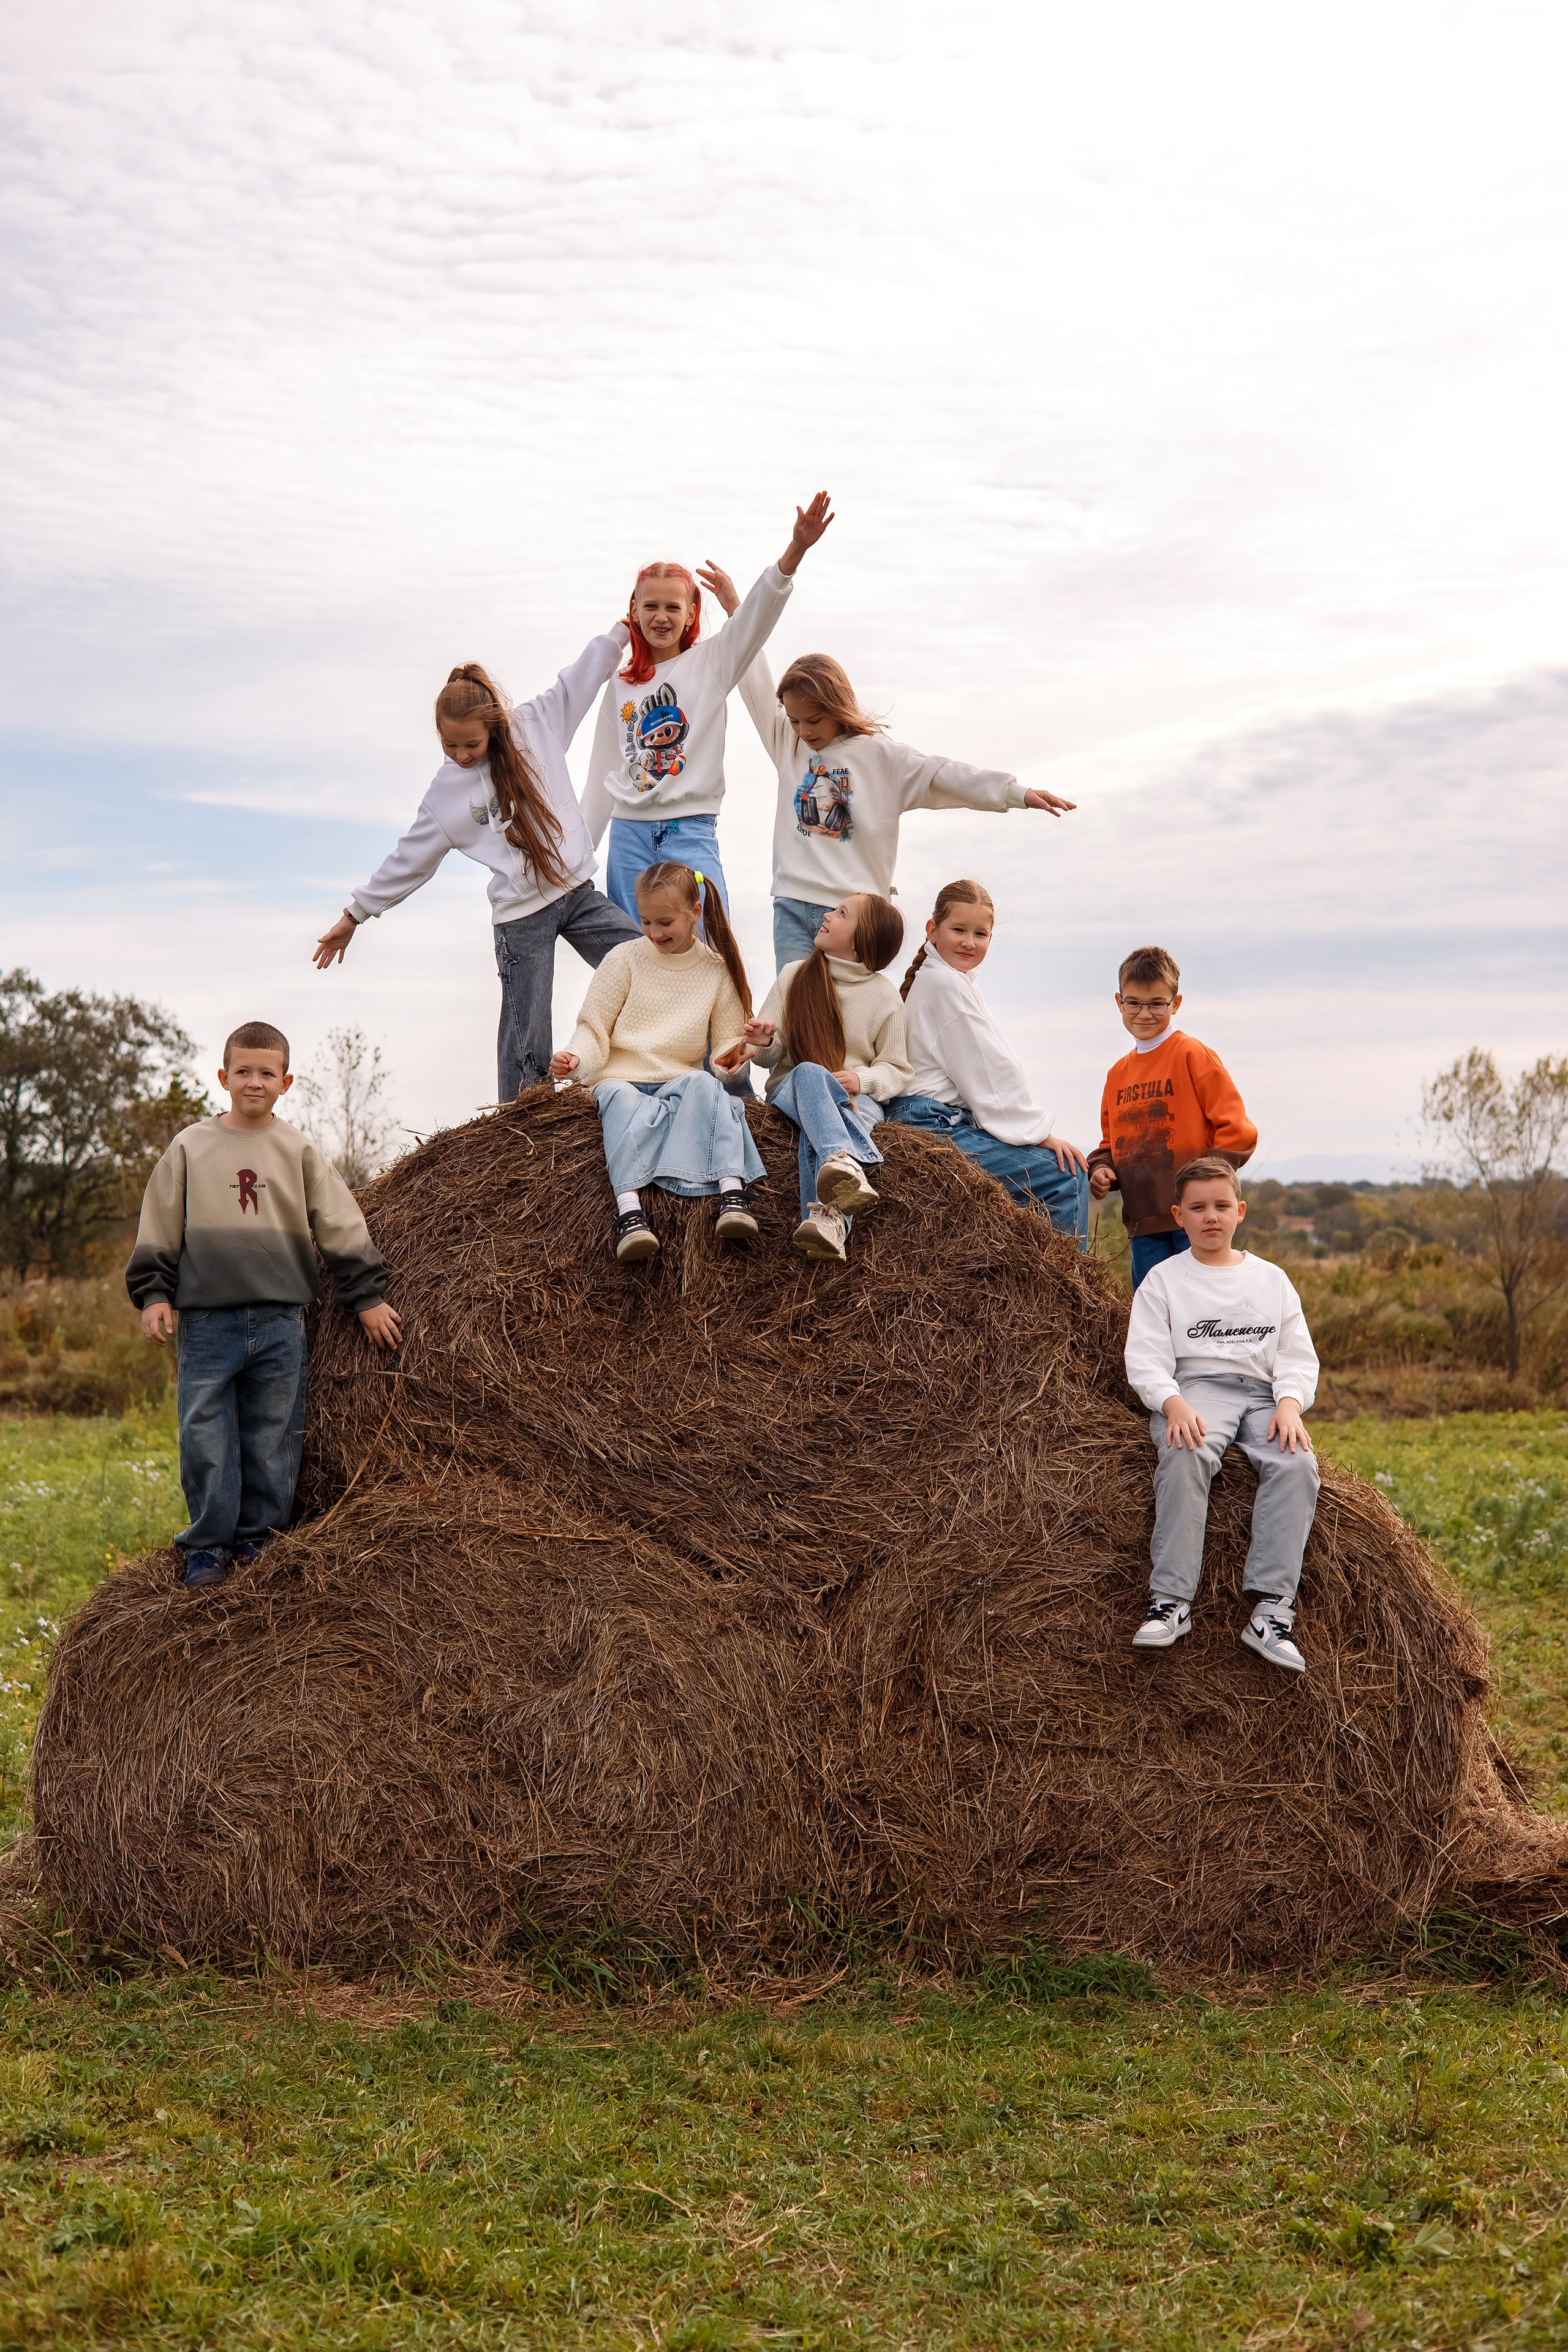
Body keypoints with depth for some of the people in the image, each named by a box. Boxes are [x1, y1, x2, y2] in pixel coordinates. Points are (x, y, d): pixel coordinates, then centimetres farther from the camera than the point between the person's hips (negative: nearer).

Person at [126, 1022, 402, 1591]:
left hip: (281, 1323, 1)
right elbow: (158, 1231, 10)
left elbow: (344, 1229, 8)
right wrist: (153, 1294, 1)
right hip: (206, 1320, -1)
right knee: (205, 1437, -2)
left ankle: (258, 1539, 17)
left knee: (273, 1438, 5)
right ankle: (207, 1548, 9)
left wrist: (367, 1297, 4)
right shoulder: (190, 1148, 6)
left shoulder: (299, 1151, 7)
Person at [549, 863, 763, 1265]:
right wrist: (576, 1058, -18)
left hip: (682, 1081, 1)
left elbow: (727, 1041, 11)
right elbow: (594, 1027, 5)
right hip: (622, 1079, -1)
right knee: (624, 1102, -37)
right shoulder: (625, 959, 6)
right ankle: (629, 1211, -56)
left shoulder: (717, 968, 9)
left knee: (705, 1085, -35)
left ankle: (731, 1193, -50)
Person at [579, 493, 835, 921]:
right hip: (629, 833, 3)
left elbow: (758, 614, -11)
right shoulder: (620, 686, 15)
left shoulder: (710, 662, 5)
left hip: (691, 832, -3)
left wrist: (796, 549, -27)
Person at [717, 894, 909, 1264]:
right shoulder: (794, 977, 10)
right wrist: (765, 1043, -14)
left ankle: (825, 1217, -62)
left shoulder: (885, 996, 6)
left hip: (856, 1097, 0)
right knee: (809, 1072, -38)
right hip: (791, 1088, 1)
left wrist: (862, 1079, -14)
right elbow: (768, 1057, 11)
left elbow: (897, 1070, 7)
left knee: (816, 1126, -38)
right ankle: (843, 1161, -65)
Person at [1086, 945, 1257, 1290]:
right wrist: (1102, 1169, 3)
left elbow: (1237, 1130, -9)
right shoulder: (1118, 1073, 15)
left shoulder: (1193, 1055, -4)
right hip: (1143, 1221, 6)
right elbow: (1111, 1142, 24)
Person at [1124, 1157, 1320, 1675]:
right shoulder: (1164, 1279, 12)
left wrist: (1289, 1403, -9)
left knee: (1297, 1462, -30)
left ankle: (1271, 1610, -34)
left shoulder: (1271, 1279, 20)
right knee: (1185, 1454, -37)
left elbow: (1298, 1355, 13)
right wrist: (1173, 1404, -19)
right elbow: (1145, 1357, 1)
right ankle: (1171, 1602, -37)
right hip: (1191, 1389, -2)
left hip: (1263, 1393, 3)